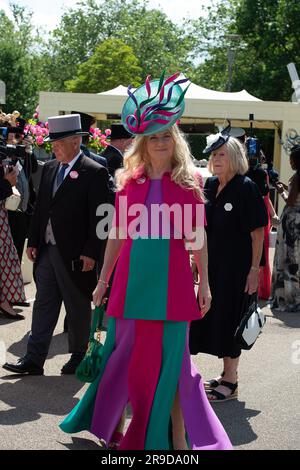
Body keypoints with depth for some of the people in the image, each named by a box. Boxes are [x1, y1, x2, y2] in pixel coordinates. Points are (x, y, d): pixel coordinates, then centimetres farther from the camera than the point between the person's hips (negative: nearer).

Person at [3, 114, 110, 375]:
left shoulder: (94, 173, -10)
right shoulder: (49, 169, 11)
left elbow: (98, 217, -13)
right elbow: (40, 208, 15)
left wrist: (91, 253, -16)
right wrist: (33, 242, 9)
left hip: (75, 254, -6)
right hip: (47, 251, 6)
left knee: (78, 308, 7)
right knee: (43, 305, 8)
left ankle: (78, 357, 21)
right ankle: (34, 360, 11)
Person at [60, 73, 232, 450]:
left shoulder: (188, 182, 2)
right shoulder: (129, 181, 7)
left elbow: (198, 237, 3)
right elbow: (116, 234, 10)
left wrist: (204, 283, 1)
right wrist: (103, 280, 10)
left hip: (172, 279, -2)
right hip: (131, 278, 2)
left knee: (168, 357, 1)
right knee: (123, 352, 9)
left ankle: (178, 436, 13)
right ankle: (115, 427, 26)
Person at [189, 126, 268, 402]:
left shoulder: (246, 188, -11)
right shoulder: (210, 185, 7)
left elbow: (258, 232, -13)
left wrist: (255, 269, -17)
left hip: (235, 266, -7)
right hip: (212, 264, 7)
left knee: (228, 318, -1)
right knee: (212, 316, 11)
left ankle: (231, 382, 10)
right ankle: (227, 374, 27)